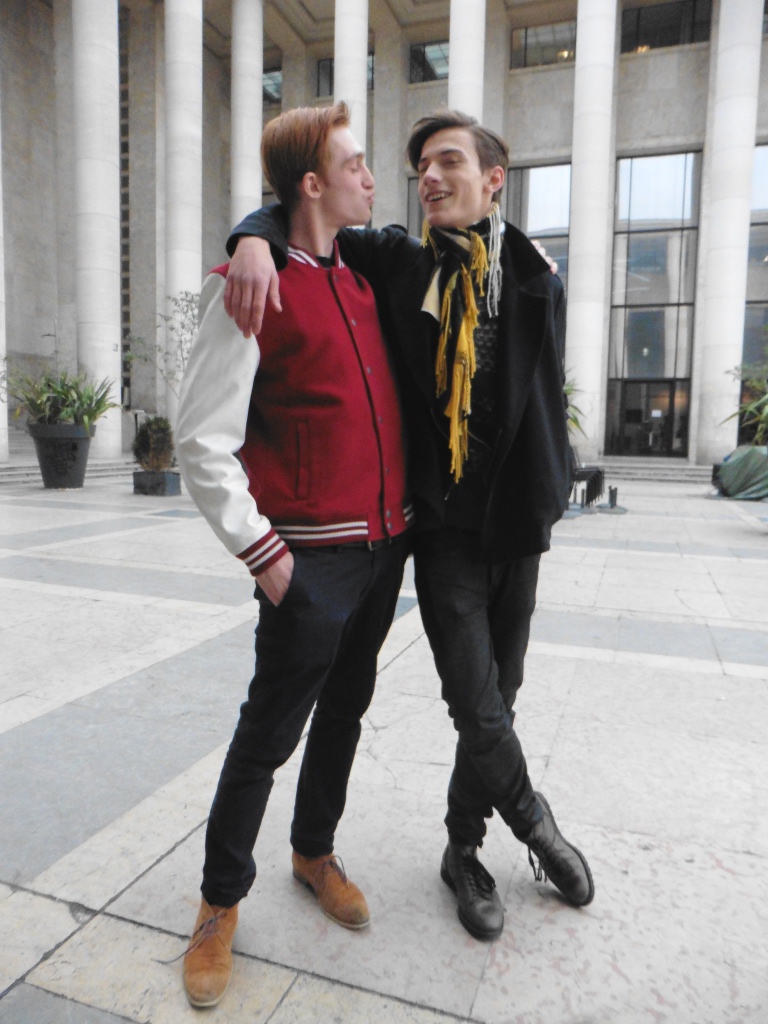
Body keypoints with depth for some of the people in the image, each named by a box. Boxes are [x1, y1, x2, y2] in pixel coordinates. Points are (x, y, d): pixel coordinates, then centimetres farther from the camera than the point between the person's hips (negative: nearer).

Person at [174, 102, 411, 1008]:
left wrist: (402, 513, 15)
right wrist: (263, 551, -14)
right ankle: (220, 903, 29)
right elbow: (201, 441, -12)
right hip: (312, 560, -7)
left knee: (344, 709, 19)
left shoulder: (362, 280, 12)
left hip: (385, 546, 7)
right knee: (269, 732, 5)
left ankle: (315, 852, 42)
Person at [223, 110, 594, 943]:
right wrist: (256, 238, -17)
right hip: (443, 526, -2)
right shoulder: (396, 261, 1)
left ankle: (464, 851, 38)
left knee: (496, 701, 14)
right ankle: (533, 821, 32)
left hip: (516, 525, 2)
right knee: (478, 710, -3)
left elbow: (545, 399, 6)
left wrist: (548, 497, 1)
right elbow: (297, 215, 6)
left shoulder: (534, 278, 2)